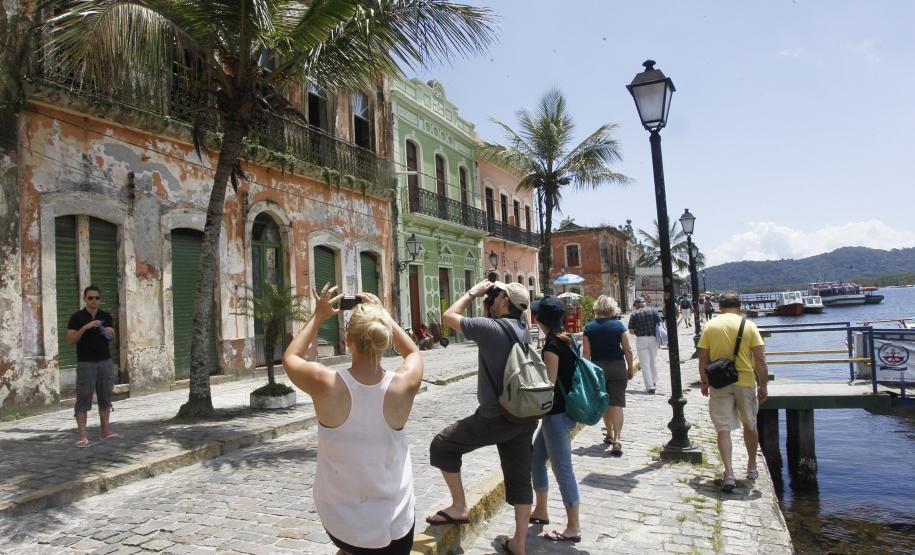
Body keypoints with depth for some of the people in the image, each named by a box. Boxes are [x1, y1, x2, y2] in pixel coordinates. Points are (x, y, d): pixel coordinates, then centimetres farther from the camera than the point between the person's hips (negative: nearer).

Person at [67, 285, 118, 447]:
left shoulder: (106, 316, 8)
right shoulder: (77, 318, -3)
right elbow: (70, 341, -9)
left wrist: (111, 332, -7)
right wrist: (85, 327, -21)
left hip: (105, 362, 4)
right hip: (85, 363, -4)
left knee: (105, 397, 9)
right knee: (83, 399, -5)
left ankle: (105, 430, 18)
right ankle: (82, 436, -4)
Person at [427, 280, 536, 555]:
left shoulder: (490, 327, -17)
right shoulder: (522, 330, 6)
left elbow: (449, 316, -5)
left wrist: (473, 292, 3)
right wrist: (485, 302, 15)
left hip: (495, 417, -8)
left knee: (442, 445, 10)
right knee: (520, 478, 14)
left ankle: (459, 508, 15)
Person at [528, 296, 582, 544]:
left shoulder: (552, 345, -20)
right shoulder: (566, 339, 6)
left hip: (556, 415, -9)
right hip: (563, 410, 9)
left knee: (562, 469, 0)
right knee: (535, 458, 20)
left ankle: (573, 528, 12)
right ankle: (541, 511, 34)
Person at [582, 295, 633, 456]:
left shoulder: (589, 327, -2)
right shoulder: (619, 325, -4)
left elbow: (586, 352, -4)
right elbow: (627, 350, -4)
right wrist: (631, 368, 7)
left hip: (597, 368, 2)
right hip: (617, 367, -1)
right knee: (616, 403, -2)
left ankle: (609, 434, 33)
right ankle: (616, 440, -11)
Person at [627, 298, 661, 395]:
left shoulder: (634, 314, -3)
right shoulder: (653, 311, 4)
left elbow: (631, 331, -5)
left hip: (641, 340, -3)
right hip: (654, 338, 3)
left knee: (645, 365, 1)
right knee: (653, 362, 21)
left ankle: (650, 387, -7)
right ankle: (654, 383, 35)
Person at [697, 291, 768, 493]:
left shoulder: (710, 326, 0)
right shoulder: (749, 325, -2)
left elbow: (703, 359, 1)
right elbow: (760, 359, -5)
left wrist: (704, 382, 12)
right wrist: (763, 385, 2)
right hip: (746, 381, 1)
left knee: (723, 428, 1)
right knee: (750, 425, 20)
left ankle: (729, 473, -11)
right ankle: (752, 467, 35)